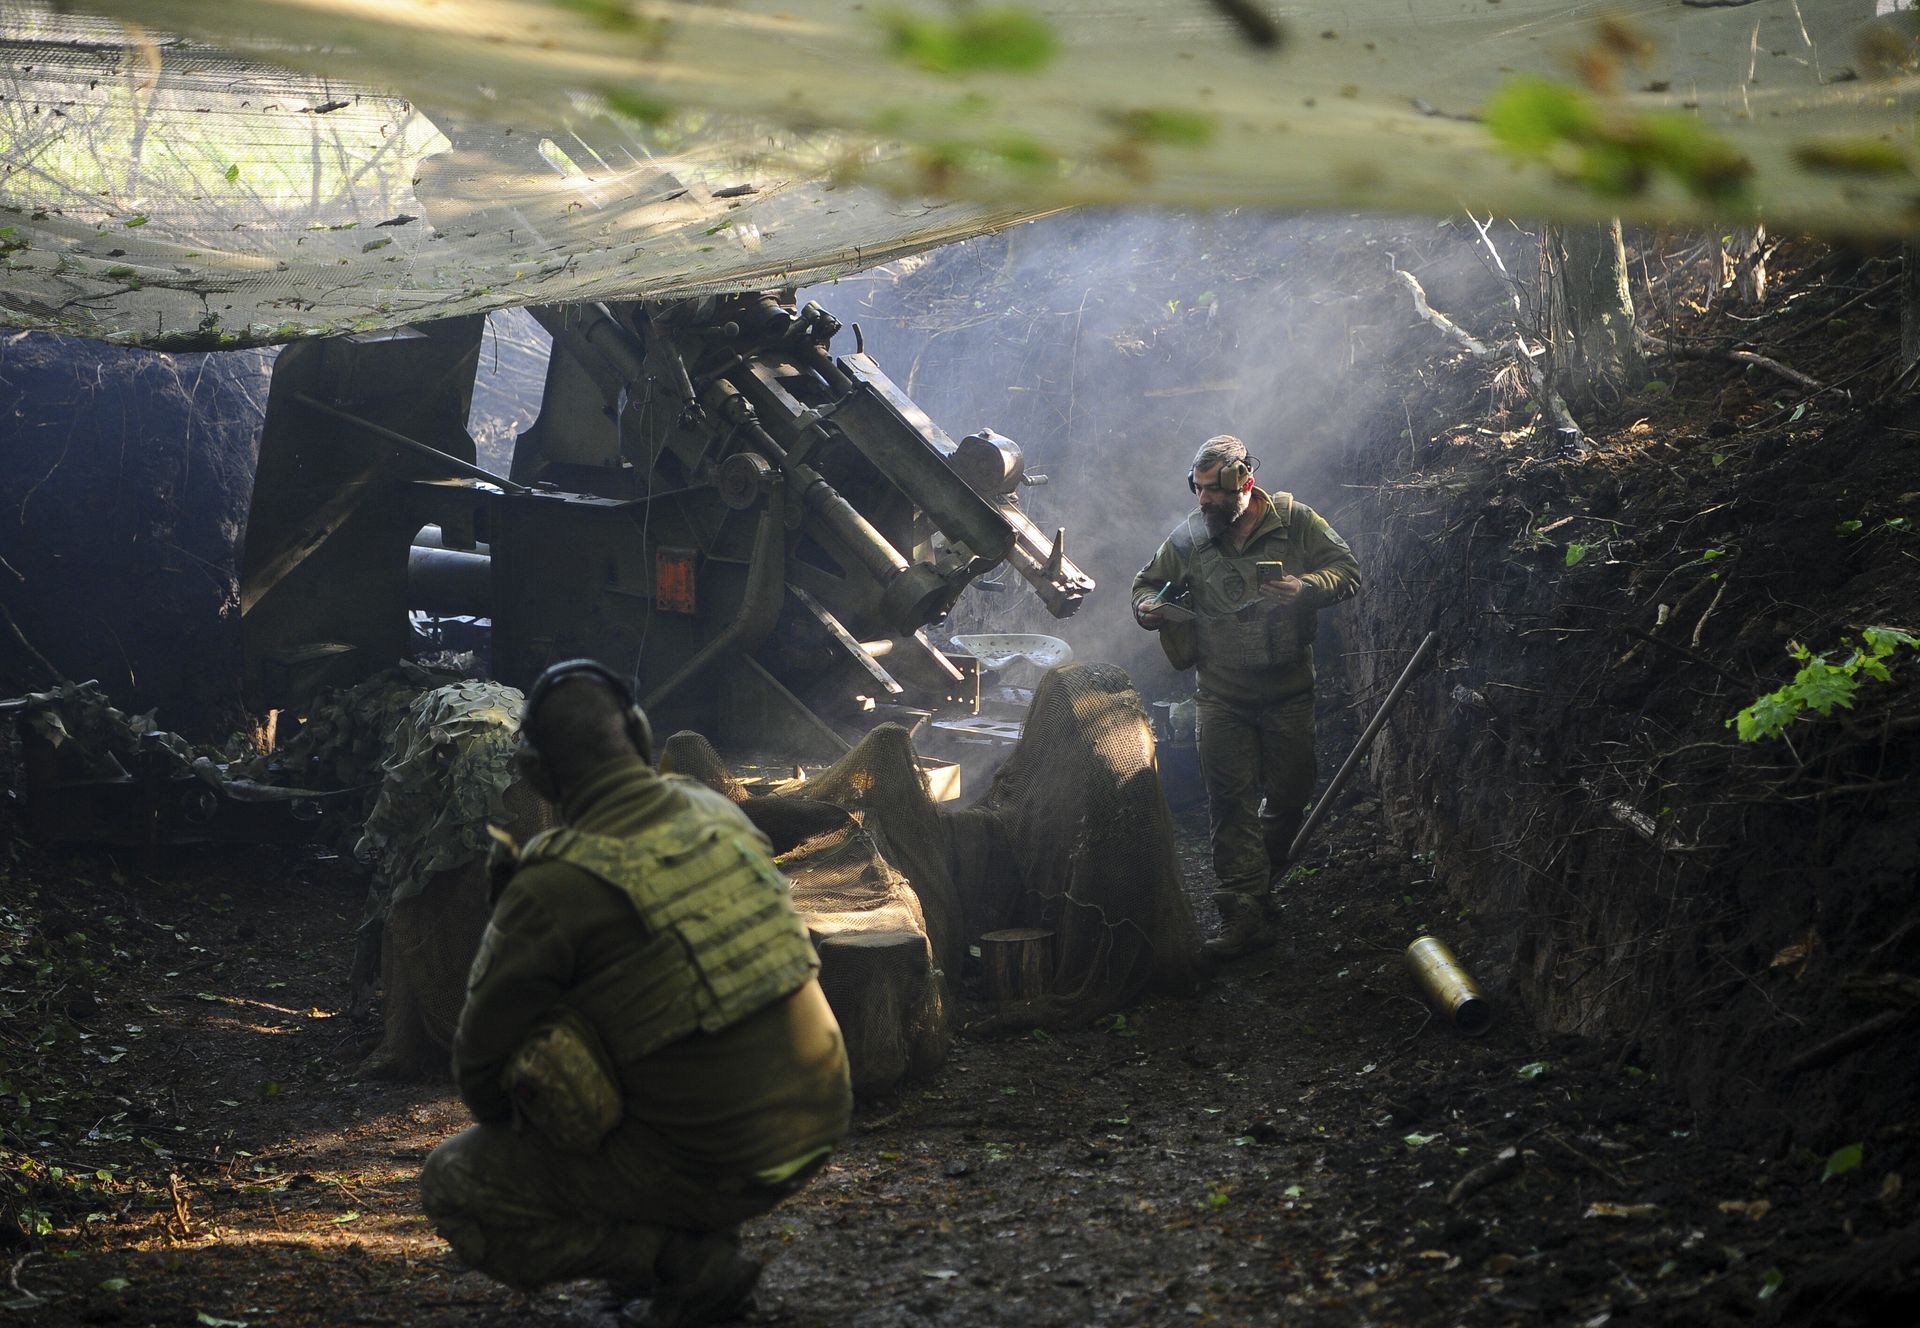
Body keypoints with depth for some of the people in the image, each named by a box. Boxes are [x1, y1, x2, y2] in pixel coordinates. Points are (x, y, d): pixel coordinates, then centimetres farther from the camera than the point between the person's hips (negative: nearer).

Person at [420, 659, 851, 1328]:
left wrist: (521, 1122, 14)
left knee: (453, 1184, 6)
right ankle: (706, 1241, 21)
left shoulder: (554, 887, -18)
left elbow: (480, 1059, -7)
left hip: (715, 1165, -7)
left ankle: (683, 1262, -2)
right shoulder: (716, 813, 2)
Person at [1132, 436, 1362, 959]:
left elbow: (1348, 571, -4)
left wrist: (1306, 588, -24)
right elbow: (1148, 582, 14)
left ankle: (1257, 886, 31)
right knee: (1230, 803, -5)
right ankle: (1244, 915, -4)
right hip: (1223, 695, 0)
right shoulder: (1189, 538, 1)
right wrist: (1147, 608, -10)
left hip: (1288, 691, 0)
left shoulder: (1295, 522, -4)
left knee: (1288, 797, 9)